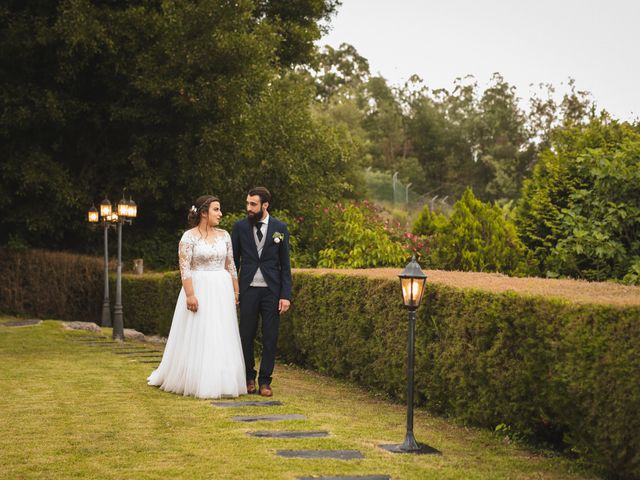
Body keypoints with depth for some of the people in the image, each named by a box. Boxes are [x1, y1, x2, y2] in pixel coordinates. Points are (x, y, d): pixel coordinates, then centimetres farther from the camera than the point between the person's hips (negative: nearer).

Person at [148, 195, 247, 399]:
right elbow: (184, 268, -12)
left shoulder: (224, 235, 9)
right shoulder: (189, 237, -7)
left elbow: (230, 265, 12)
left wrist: (236, 291, 9)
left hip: (222, 291, 5)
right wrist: (190, 294, -19)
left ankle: (220, 381, 13)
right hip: (198, 290, -5)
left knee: (222, 337, 6)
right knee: (197, 337, 0)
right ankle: (197, 382, 10)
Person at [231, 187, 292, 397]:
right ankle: (249, 378, 19)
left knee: (270, 338, 1)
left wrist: (286, 295, -4)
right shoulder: (240, 227, 3)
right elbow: (234, 260, 7)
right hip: (248, 290, 0)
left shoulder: (279, 228, 2)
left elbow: (285, 264, 3)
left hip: (271, 290, 0)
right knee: (246, 336, 4)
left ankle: (265, 381, 11)